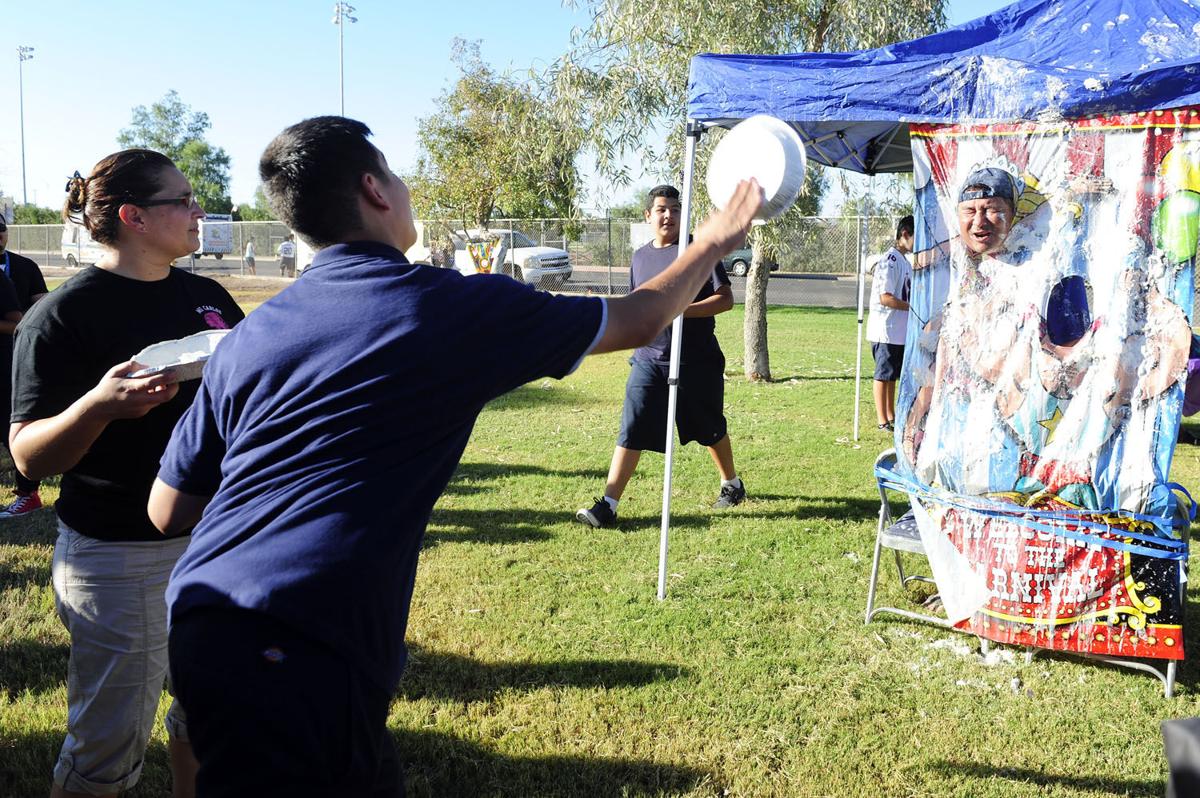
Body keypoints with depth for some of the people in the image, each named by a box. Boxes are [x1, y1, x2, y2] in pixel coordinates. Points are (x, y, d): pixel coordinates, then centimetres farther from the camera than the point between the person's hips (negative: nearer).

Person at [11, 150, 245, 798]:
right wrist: (99, 406, -33)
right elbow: (29, 456, -15)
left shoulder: (207, 296, 6)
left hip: (215, 537, 6)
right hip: (117, 556, -6)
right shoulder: (63, 315, -12)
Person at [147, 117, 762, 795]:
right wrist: (717, 240, 29)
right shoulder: (457, 306, -3)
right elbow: (638, 321, 11)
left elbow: (167, 511, 15)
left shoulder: (249, 334, 10)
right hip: (301, 657, -7)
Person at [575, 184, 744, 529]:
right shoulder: (640, 257, 12)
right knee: (631, 430, -8)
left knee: (711, 430, 14)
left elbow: (726, 299, -10)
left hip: (697, 362, -3)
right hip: (649, 360, 3)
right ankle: (608, 504, -7)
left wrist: (681, 310, -22)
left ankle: (731, 484, 39)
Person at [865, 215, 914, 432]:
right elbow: (886, 298, -23)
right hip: (886, 330, -9)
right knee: (883, 375, -2)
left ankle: (891, 416, 25)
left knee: (893, 375, 16)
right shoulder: (890, 260, -16)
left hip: (900, 331, 9)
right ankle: (882, 421, 4)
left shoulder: (904, 260, 15)